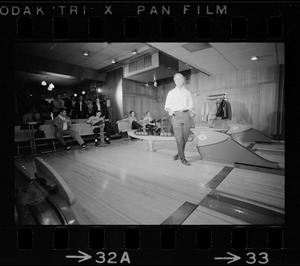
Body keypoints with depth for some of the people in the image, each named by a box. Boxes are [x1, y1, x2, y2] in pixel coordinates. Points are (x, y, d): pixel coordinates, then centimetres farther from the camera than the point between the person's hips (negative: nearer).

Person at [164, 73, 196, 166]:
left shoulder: (187, 92, 18)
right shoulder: (171, 93, 12)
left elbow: (191, 105, 17)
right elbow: (167, 106, 9)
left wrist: (192, 112, -4)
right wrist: (169, 111, -13)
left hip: (186, 115, 2)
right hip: (176, 116, -2)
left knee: (185, 137, 3)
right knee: (179, 138, -8)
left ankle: (179, 153, 24)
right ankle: (183, 158, 1)